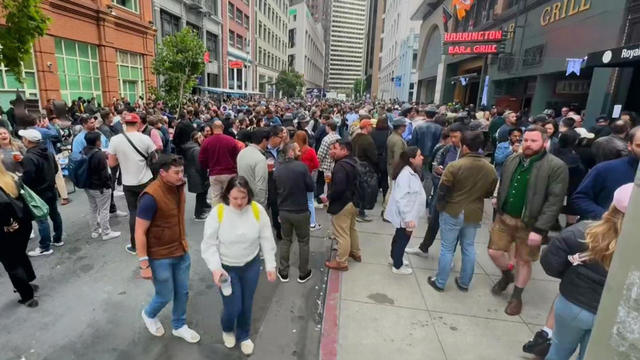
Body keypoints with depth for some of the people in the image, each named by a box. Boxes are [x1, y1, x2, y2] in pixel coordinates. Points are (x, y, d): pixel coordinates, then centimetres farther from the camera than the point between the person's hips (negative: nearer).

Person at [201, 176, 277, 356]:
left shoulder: (258, 210, -16)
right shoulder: (218, 213, -19)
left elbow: (267, 240, -6)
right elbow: (209, 244, -12)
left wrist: (270, 265, -4)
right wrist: (215, 268, -23)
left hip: (251, 266, 2)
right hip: (227, 268, -2)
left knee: (246, 305, 17)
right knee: (233, 307, 5)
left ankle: (244, 336, 47)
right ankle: (227, 330, 43)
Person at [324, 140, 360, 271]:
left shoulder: (340, 166, -25)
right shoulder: (352, 162, 7)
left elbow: (338, 188, -32)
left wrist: (328, 197, -15)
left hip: (342, 204, -10)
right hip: (353, 201, 10)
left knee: (342, 234, 2)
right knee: (351, 229, 26)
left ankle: (341, 262, 14)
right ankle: (355, 253, 42)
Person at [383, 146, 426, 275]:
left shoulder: (412, 172, 6)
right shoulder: (406, 174, -27)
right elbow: (401, 198, -31)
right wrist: (408, 218, -30)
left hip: (408, 214, 10)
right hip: (405, 216, -10)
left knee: (400, 236, 24)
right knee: (403, 238, 7)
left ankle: (394, 257, 44)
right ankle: (397, 266, 25)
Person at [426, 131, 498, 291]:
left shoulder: (455, 166, -19)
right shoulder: (490, 169, -2)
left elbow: (442, 191, -15)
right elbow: (489, 193, 9)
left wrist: (440, 207, 1)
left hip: (453, 212, -4)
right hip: (474, 214, 4)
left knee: (447, 248, 8)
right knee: (469, 248, 18)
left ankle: (440, 282, 20)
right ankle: (464, 283, 32)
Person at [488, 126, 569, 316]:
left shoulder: (556, 167, -14)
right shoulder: (512, 160, 3)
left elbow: (554, 201, -17)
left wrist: (539, 229, -20)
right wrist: (498, 203, 3)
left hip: (529, 224, -4)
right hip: (504, 217, 4)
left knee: (523, 261, 11)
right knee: (494, 251, 9)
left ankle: (517, 296, 33)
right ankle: (506, 275, 41)